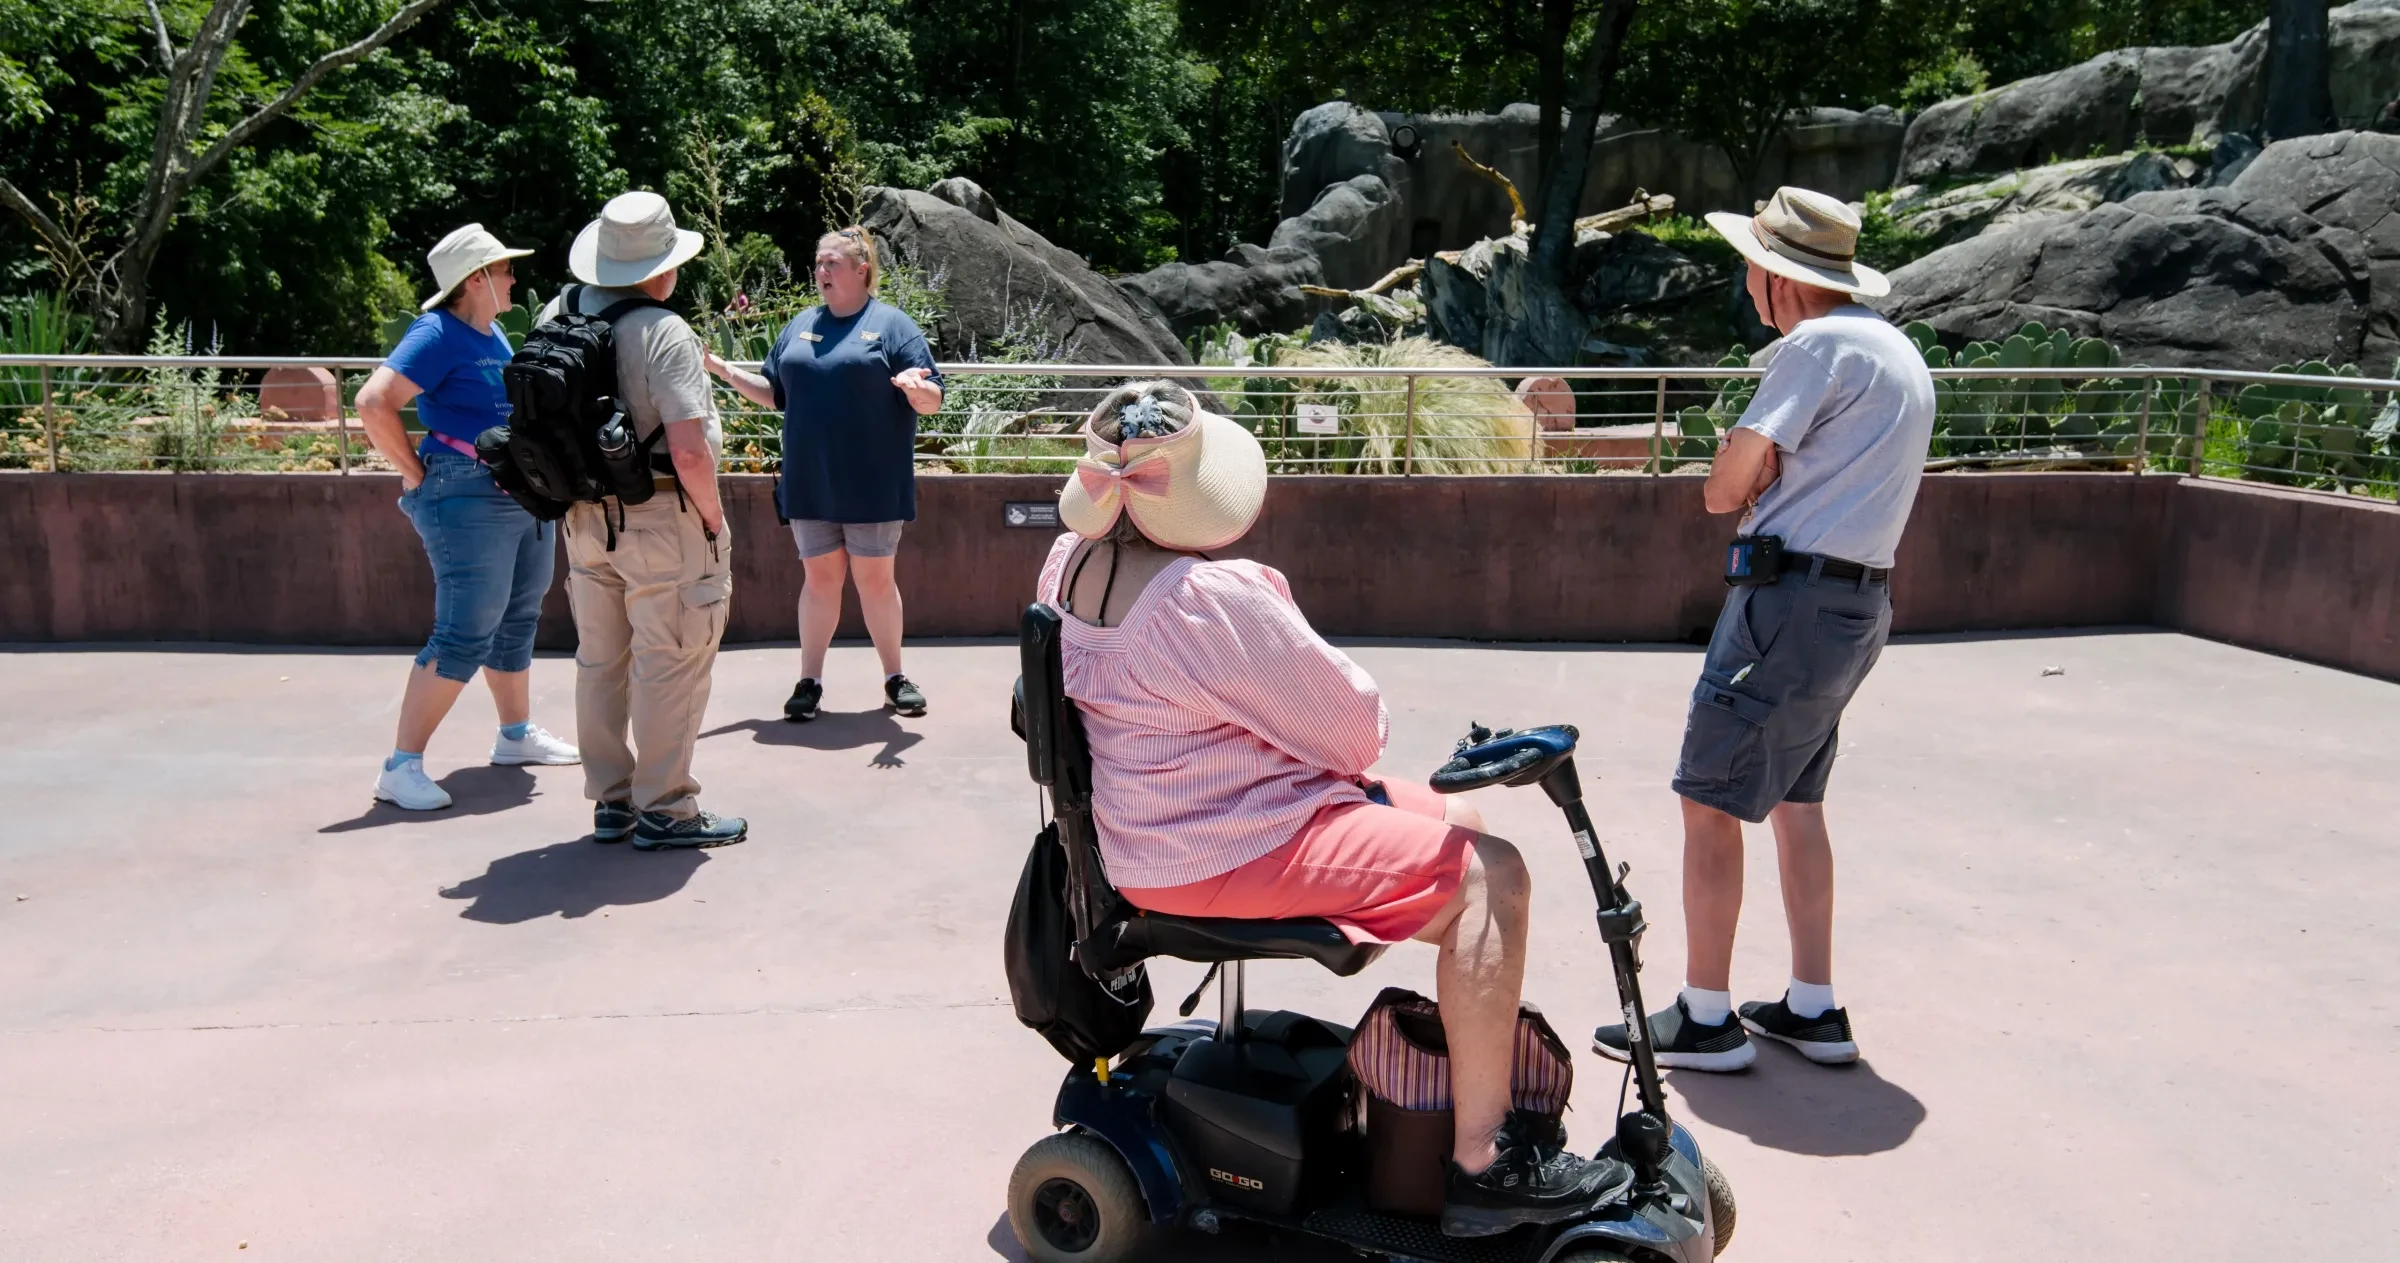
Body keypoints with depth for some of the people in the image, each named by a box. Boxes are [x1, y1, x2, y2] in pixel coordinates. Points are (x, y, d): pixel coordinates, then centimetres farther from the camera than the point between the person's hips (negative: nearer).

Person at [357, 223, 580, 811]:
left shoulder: (493, 334, 12)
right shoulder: (439, 335, -14)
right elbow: (373, 401, -24)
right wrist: (415, 473, -18)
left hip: (525, 497, 9)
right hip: (469, 500, -9)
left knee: (517, 620, 18)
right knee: (465, 635, -11)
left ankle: (517, 734, 33)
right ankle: (401, 767, -7)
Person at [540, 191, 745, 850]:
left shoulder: (557, 314, 3)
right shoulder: (664, 332, -18)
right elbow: (689, 452, -23)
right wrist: (713, 517, -8)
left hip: (585, 517, 7)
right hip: (661, 522, -7)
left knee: (600, 662, 15)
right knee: (669, 665, 3)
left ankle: (611, 801, 25)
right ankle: (664, 809, 10)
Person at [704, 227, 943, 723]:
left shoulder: (892, 324, -2)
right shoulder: (801, 326, 12)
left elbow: (932, 402, -6)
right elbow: (773, 393, 17)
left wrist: (916, 388, -29)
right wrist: (725, 371, 4)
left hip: (872, 483, -4)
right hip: (810, 482, 4)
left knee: (875, 577, 4)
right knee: (820, 576, 8)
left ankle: (895, 678, 16)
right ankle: (809, 681, 14)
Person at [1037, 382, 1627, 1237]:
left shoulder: (1069, 562, 2)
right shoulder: (1208, 599, -28)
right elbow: (1350, 725, -18)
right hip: (1226, 856, -10)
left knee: (1460, 826, 16)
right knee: (1489, 875, -13)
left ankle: (1487, 1060, 24)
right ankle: (1486, 1162, -7)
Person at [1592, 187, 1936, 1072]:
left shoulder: (1817, 347, -13)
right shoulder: (1898, 352, 17)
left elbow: (1723, 490, -13)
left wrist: (1750, 484, 6)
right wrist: (1769, 483, 1)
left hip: (1794, 601, -10)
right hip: (1859, 601, 10)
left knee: (1709, 797, -3)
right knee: (1795, 799, 18)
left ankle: (1706, 1018, 3)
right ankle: (1813, 1010, 22)